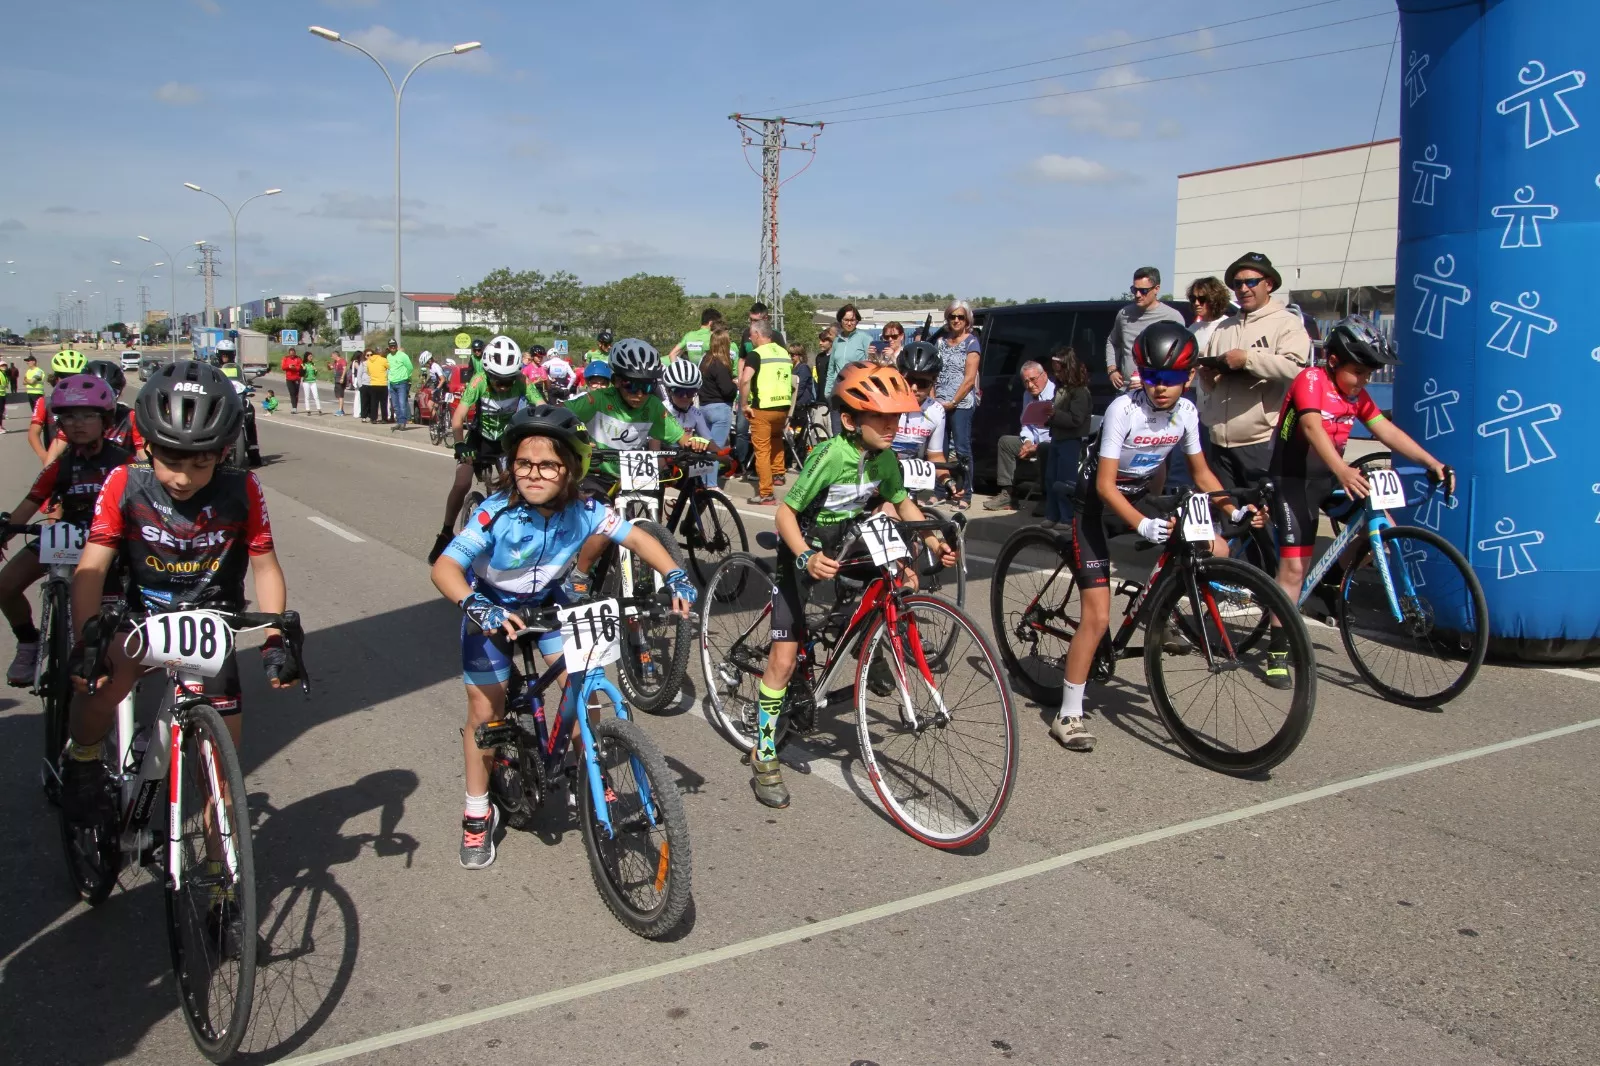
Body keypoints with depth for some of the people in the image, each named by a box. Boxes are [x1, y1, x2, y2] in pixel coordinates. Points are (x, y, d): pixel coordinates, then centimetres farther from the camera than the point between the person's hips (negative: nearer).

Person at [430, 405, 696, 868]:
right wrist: (476, 606, -59)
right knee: (485, 713, 0)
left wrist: (675, 577, -31)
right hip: (492, 611, -2)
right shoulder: (495, 515, -33)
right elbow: (445, 567, -41)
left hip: (549, 603, 3)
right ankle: (477, 815, 19)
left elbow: (637, 537, -16)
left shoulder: (582, 511, -25)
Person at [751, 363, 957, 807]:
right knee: (785, 657, -11)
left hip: (848, 543, 7)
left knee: (902, 577, -13)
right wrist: (807, 557, -43)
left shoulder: (884, 456, -10)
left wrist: (933, 541, -10)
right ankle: (764, 757, 1)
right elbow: (786, 511, -26)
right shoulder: (830, 456, -29)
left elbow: (902, 502, 6)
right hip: (805, 551, -7)